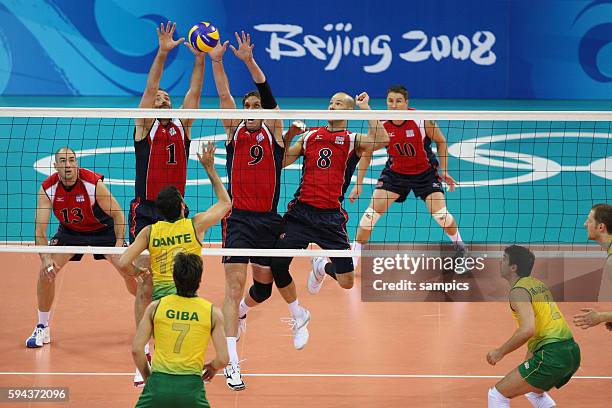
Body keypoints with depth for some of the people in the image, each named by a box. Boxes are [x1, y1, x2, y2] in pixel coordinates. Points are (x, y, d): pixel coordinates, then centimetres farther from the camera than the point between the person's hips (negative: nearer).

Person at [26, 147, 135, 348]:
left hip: (103, 229, -2)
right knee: (46, 271, -14)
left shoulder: (94, 183, -30)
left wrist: (119, 246, -31)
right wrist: (46, 259, -37)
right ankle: (42, 328, 3)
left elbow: (118, 214, -20)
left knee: (129, 270, -12)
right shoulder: (47, 188, -24)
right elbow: (40, 229, -23)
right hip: (69, 231, 2)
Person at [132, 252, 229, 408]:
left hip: (159, 383, 0)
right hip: (191, 385, 0)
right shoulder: (213, 312, 3)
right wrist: (212, 368, 23)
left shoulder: (156, 306, 5)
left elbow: (136, 349, 3)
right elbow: (222, 359, 1)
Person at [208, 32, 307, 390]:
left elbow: (268, 95, -8)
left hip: (269, 219, 1)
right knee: (234, 284, -11)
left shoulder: (273, 132, 5)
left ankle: (242, 311, 49)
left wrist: (249, 61, -21)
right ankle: (231, 361, -14)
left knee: (264, 284, 12)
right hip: (238, 219, -1)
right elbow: (224, 96, -4)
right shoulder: (235, 131, 7)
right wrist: (217, 61, -18)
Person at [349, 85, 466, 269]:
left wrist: (443, 171, -7)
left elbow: (441, 142, -6)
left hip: (425, 172, -1)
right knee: (373, 210, -10)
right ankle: (353, 255, 2)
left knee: (441, 214, -13)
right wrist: (358, 184, -7)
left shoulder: (422, 120, -23)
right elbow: (366, 153, -5)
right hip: (395, 172, 1)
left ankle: (458, 243, 19)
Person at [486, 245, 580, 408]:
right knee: (534, 391, 35)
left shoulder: (518, 291, -11)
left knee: (497, 395, -3)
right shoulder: (538, 284, 18)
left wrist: (499, 352, -14)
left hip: (552, 356, -9)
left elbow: (527, 330, -25)